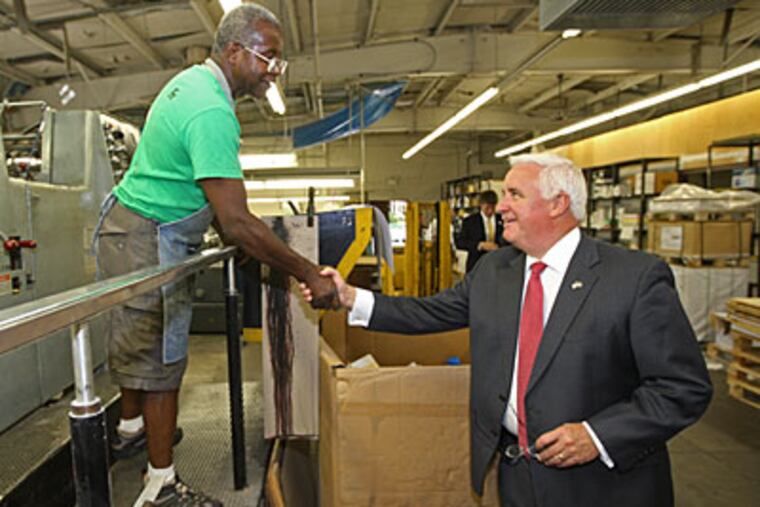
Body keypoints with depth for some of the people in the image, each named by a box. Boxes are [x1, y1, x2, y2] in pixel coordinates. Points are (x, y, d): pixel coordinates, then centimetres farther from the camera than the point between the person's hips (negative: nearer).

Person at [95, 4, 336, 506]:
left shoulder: (193, 80, 8)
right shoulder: (212, 112, -26)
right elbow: (238, 223, -31)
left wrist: (235, 241, 15)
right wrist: (309, 274, -27)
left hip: (129, 225, 10)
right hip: (148, 242, -10)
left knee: (138, 341, 24)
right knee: (161, 358, -1)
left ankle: (132, 427, 45)